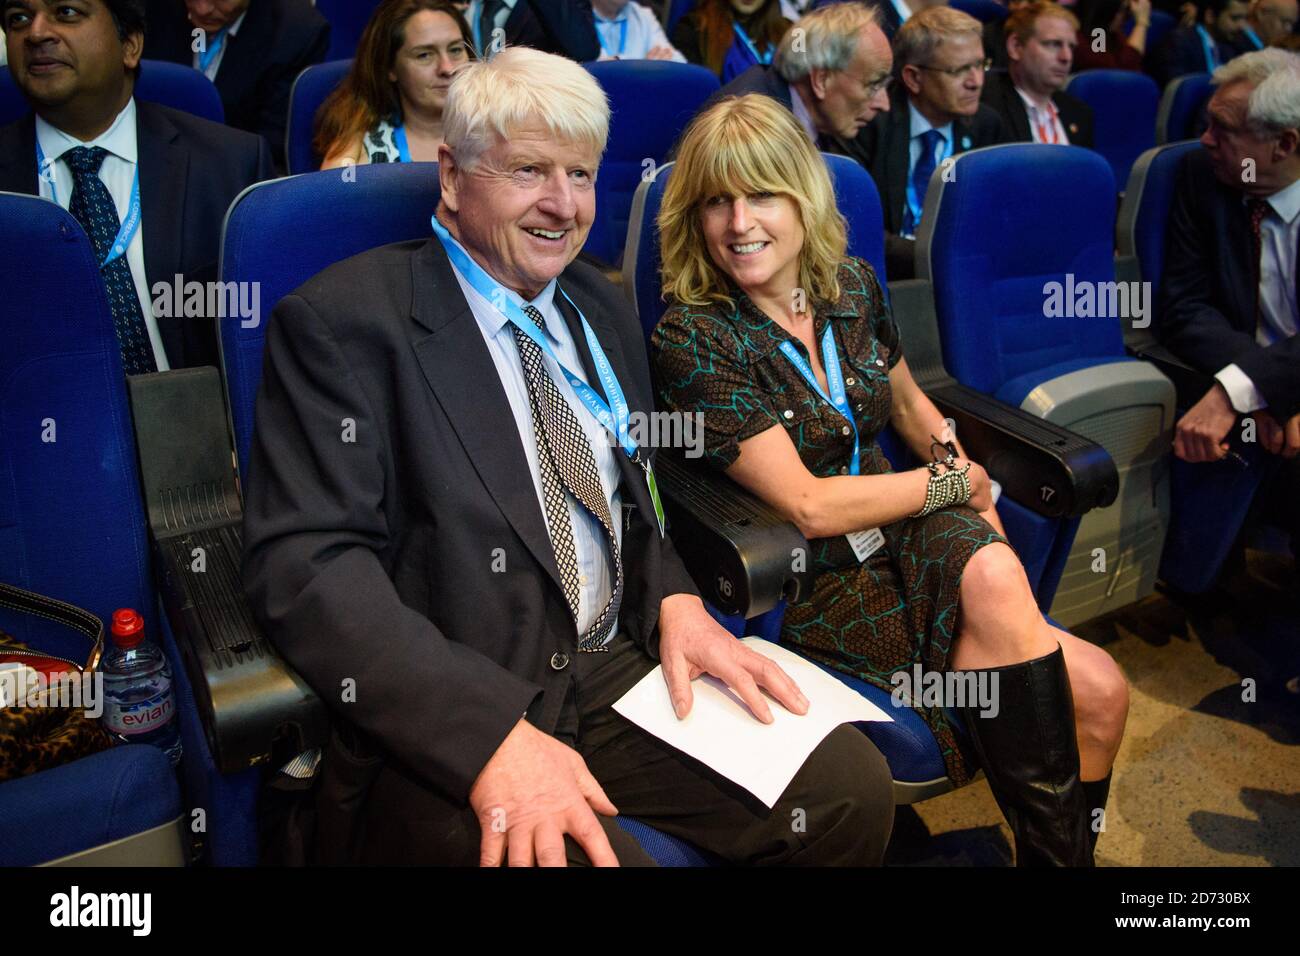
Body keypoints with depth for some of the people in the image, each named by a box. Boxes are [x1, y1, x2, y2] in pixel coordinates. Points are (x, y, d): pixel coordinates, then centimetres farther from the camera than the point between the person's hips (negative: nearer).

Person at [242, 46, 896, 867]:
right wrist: (492, 734, -26)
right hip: (441, 723, -6)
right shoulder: (342, 321, -7)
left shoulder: (604, 311, 14)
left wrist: (676, 600, -1)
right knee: (567, 847, -32)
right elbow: (305, 561, -16)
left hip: (626, 671, 6)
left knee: (852, 787, -8)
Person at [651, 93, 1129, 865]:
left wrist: (982, 507, 6)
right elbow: (809, 507, -18)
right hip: (808, 581, -5)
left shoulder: (853, 286, 3)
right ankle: (1060, 848, -4)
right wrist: (958, 479, -7)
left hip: (903, 535, 5)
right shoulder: (690, 338, -15)